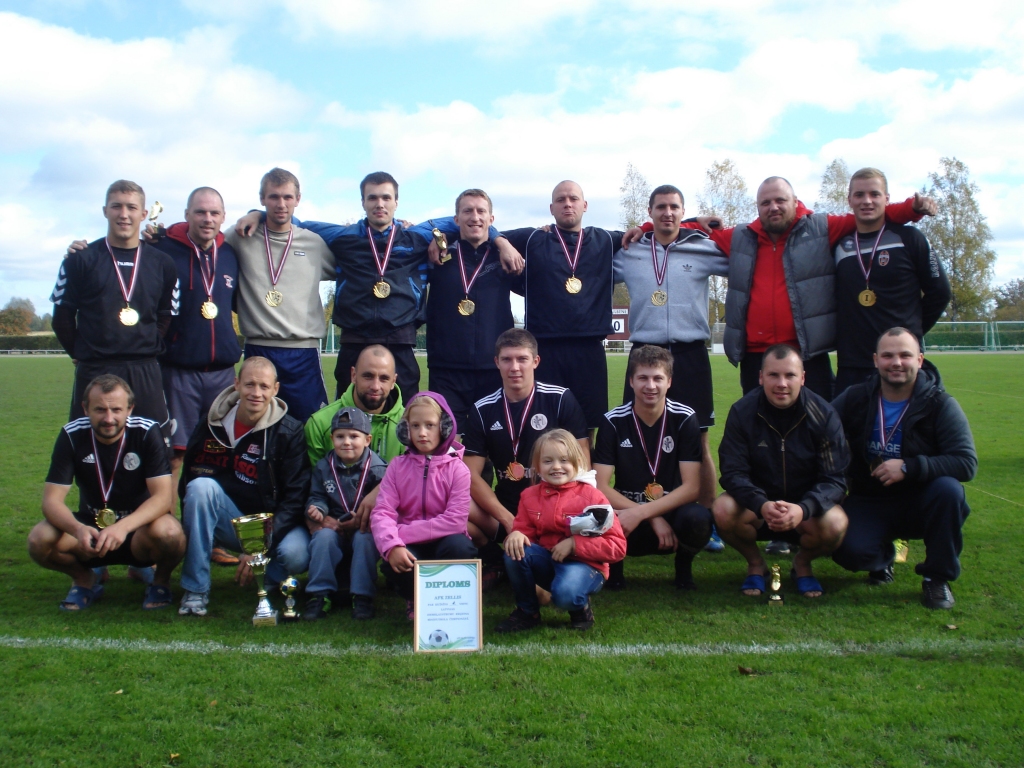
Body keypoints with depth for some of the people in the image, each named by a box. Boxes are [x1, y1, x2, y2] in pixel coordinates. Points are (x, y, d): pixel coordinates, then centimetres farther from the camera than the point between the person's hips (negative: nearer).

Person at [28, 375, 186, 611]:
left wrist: (123, 527, -41)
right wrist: (78, 529, -38)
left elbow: (162, 496, -23)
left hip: (139, 527, -2)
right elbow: (52, 500, -16)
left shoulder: (148, 432, -17)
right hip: (91, 528, 2)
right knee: (39, 541, -26)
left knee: (168, 532, -36)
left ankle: (161, 580, 0)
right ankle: (85, 578, 8)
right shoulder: (72, 435, -12)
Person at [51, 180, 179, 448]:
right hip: (93, 372, -1)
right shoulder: (81, 259, 3)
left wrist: (150, 349, 4)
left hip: (145, 372, 2)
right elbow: (62, 316, 5)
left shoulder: (161, 263, 8)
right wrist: (81, 353, 2)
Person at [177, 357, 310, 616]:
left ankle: (269, 580, 4)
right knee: (202, 486, -27)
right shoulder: (212, 425, -1)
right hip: (229, 522, 3)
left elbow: (295, 497, -15)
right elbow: (188, 481, 6)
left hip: (275, 523, -3)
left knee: (296, 554, -34)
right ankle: (195, 590, -18)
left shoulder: (290, 432, -10)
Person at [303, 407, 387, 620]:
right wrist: (316, 509, -15)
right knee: (323, 536, -28)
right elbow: (316, 496, 9)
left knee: (365, 538, -33)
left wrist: (362, 519, -28)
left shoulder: (376, 468, -6)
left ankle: (362, 595, -22)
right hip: (332, 524, 3)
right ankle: (320, 593, -19)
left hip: (365, 527, -2)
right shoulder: (323, 467, 6)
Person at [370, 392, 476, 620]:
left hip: (443, 541, -1)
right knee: (393, 561, -32)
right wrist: (392, 545, -32)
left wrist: (405, 533, -22)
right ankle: (416, 599, 3)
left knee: (460, 548, -34)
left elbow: (456, 520, -18)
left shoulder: (457, 468, -7)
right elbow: (382, 512, -11)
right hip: (410, 548, 1)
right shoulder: (397, 466, 0)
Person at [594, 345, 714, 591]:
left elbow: (692, 488, -13)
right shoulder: (613, 421, -7)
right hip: (626, 512, 0)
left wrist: (640, 512, -26)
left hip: (671, 514, 1)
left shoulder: (685, 418, -8)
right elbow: (601, 487, -12)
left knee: (698, 518, -35)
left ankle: (683, 567, 2)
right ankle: (614, 563, 3)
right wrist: (654, 519, -22)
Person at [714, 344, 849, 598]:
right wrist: (762, 505, -37)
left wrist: (803, 509, -37)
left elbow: (834, 479, -16)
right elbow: (733, 472, -16)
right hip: (756, 504, 0)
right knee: (723, 510, -31)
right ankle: (755, 563, 3)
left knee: (834, 524, -32)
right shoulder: (742, 412, -13)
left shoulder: (823, 415, -13)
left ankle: (803, 563, 6)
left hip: (806, 504, 0)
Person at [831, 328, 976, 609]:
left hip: (920, 503, 0)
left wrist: (909, 467, -29)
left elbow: (967, 463, -20)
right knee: (849, 552, -28)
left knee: (948, 489, -34)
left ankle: (938, 577, -10)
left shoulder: (941, 405, -10)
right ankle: (882, 556, 13)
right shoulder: (854, 399, -3)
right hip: (868, 503, 1)